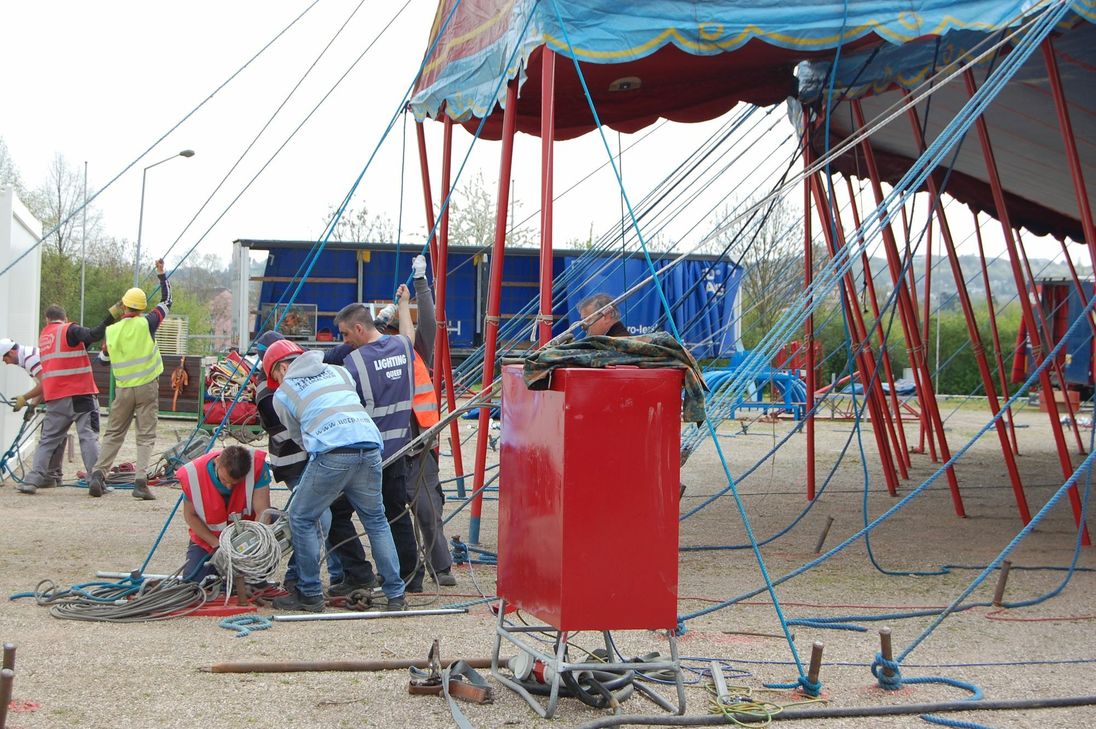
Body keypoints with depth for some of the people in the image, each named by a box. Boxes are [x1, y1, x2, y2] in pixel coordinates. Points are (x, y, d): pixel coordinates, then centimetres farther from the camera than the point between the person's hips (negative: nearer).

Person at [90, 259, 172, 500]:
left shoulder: (111, 331, -1)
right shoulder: (146, 324, -6)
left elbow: (103, 360, 12)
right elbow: (166, 301, 8)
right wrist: (161, 274, 15)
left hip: (123, 389, 2)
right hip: (147, 387, -2)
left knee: (113, 433, 14)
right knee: (146, 436, 0)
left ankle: (98, 474, 5)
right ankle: (140, 481, -10)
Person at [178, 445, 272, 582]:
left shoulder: (256, 466, -30)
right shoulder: (193, 474, -26)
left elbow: (262, 511, -27)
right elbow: (190, 515, -10)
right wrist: (217, 544, -18)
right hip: (207, 539, 1)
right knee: (192, 579, -15)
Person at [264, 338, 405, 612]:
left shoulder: (282, 394, 16)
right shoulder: (339, 371, 27)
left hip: (331, 454, -4)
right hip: (370, 449, 5)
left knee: (302, 519, 13)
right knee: (377, 522, 17)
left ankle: (310, 594, 14)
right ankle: (395, 595, 16)